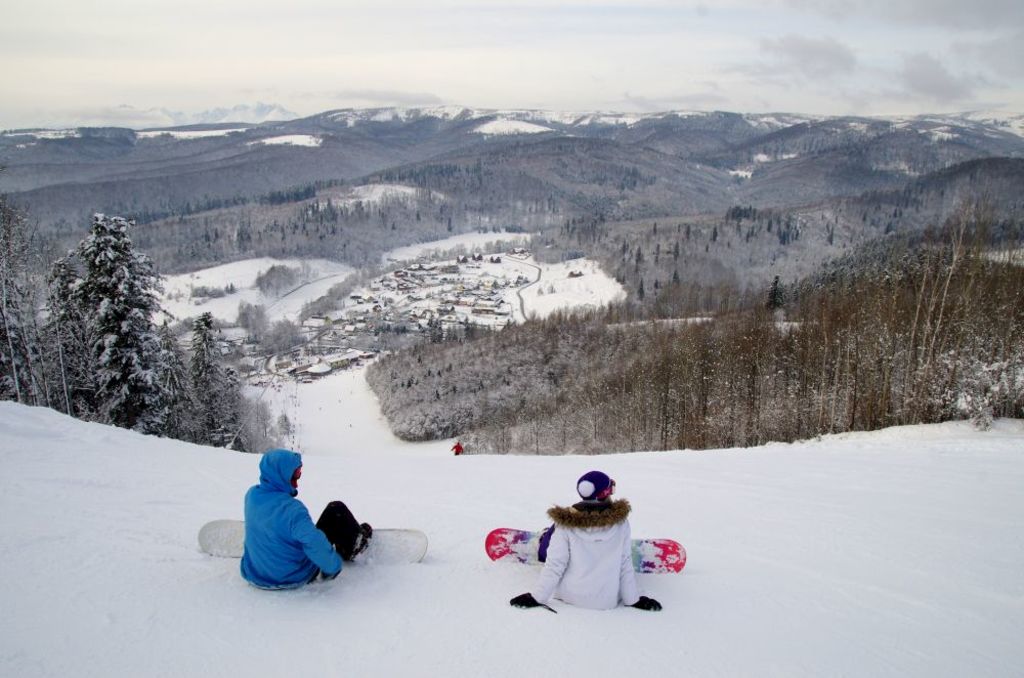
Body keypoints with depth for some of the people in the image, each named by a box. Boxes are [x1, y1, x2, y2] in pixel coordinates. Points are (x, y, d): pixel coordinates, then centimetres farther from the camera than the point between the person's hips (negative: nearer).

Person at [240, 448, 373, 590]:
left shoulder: (251, 494, -11)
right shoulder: (290, 509, -33)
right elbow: (315, 545, -33)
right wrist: (333, 566, -20)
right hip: (295, 578, -7)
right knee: (336, 509, 4)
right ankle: (355, 544, 31)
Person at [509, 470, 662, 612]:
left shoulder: (566, 522, -16)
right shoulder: (620, 520, -13)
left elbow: (554, 564, -14)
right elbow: (625, 564, -8)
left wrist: (537, 597, -3)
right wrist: (633, 599, 4)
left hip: (570, 596, -1)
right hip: (607, 601, 1)